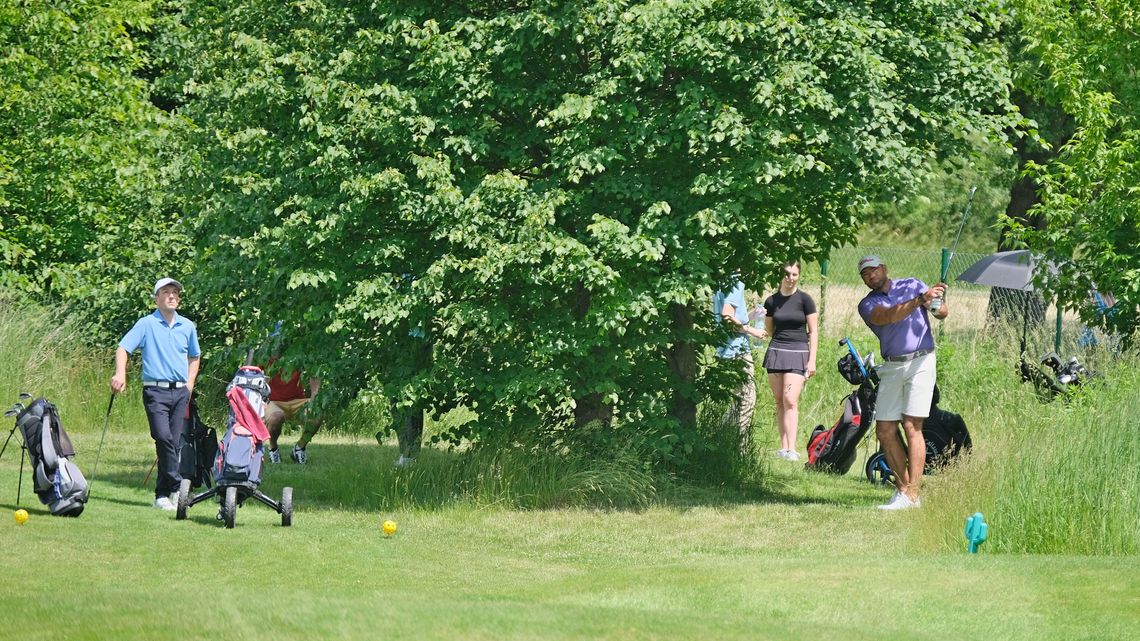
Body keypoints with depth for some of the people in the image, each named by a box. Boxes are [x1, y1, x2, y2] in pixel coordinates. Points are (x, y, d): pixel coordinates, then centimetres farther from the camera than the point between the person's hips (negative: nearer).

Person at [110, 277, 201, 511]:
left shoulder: (187, 326, 14)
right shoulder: (146, 324, 1)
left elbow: (194, 356, 29)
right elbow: (123, 348, -6)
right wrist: (120, 374, -22)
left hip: (180, 391, 4)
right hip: (155, 389, -4)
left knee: (175, 443, 1)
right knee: (163, 437, -21)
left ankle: (162, 494, 8)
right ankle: (176, 486, -15)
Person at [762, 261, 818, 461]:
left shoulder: (804, 299, -1)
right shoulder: (772, 301, 8)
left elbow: (813, 332, 1)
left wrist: (812, 360, -4)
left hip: (798, 353, -4)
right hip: (776, 351, 4)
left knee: (790, 400, -15)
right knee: (779, 401, 2)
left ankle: (791, 448, -19)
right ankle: (783, 446, 5)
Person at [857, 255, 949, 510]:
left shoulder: (912, 285, 7)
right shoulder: (867, 305, 6)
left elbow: (943, 312, 1)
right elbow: (888, 316, -15)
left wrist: (937, 306, -24)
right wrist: (919, 300, -28)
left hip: (920, 362, -4)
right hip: (891, 367, 4)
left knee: (911, 426, -11)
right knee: (885, 430, -1)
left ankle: (912, 495, -13)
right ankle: (902, 487, 11)